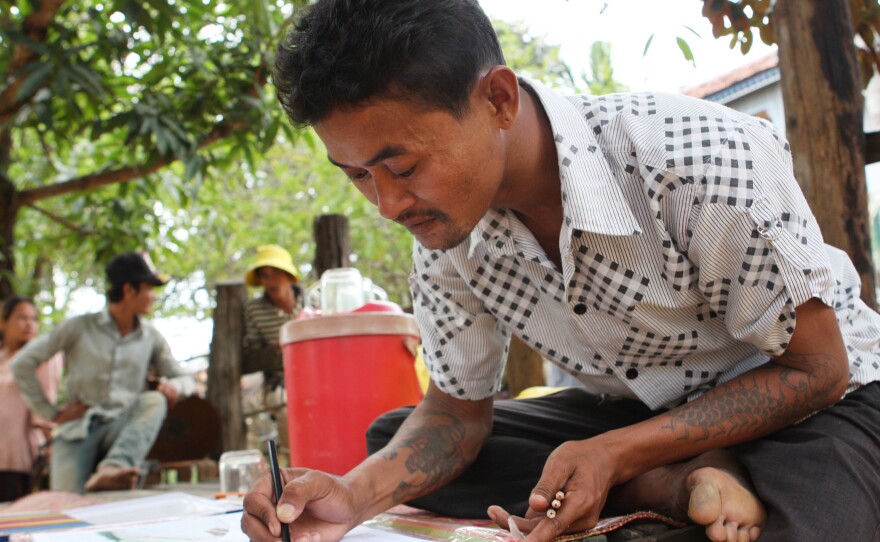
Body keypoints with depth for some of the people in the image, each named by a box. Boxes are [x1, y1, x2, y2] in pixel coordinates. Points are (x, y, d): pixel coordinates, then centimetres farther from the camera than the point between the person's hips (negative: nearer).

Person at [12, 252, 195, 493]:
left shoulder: (151, 337, 13)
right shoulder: (79, 328, 4)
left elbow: (185, 378, 18)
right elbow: (22, 364, 5)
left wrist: (175, 386, -7)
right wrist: (50, 413, 0)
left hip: (122, 429, 3)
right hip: (77, 430, -2)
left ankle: (112, 469, -50)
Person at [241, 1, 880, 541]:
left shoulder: (705, 160, -30)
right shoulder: (444, 228, -12)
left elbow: (816, 371, -20)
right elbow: (457, 410, -2)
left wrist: (613, 457, -29)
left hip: (814, 405, -7)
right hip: (641, 412, 7)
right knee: (390, 439, -8)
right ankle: (676, 487, -15)